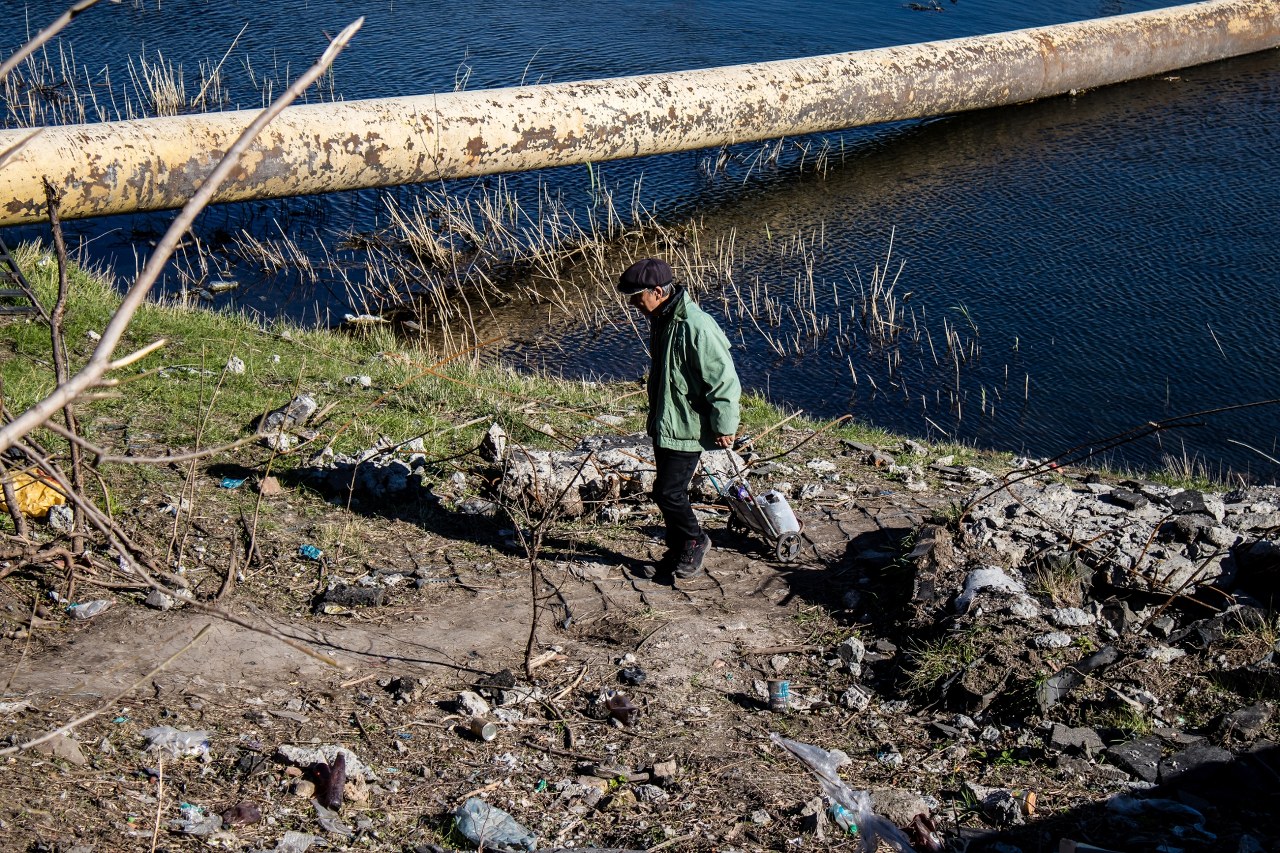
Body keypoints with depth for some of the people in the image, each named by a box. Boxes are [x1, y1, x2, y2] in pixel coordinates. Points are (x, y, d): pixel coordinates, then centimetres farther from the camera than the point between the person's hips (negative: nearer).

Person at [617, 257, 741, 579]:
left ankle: (695, 541, 19)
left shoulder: (695, 326, -25)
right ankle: (677, 554, 29)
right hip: (664, 425, 9)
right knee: (669, 491, 15)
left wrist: (724, 425, -17)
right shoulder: (661, 320, 6)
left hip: (687, 428, -9)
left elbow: (722, 378, -22)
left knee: (668, 492, -6)